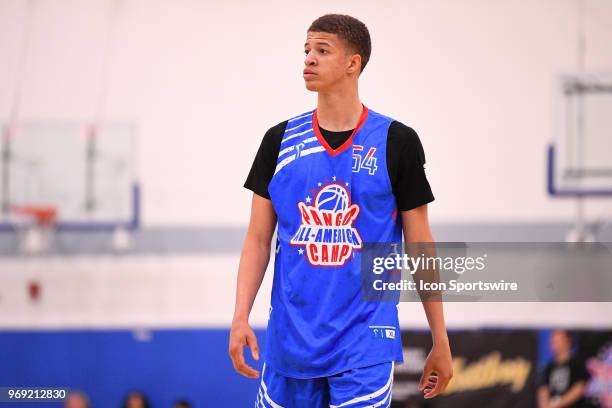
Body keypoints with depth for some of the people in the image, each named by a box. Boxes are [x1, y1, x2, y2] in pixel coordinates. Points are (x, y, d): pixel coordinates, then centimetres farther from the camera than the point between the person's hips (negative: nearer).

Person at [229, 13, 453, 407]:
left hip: (364, 344, -3)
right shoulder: (281, 140, 7)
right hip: (290, 341, 3)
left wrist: (441, 342, 3)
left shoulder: (397, 142, 0)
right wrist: (241, 317, -5)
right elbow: (259, 239, 9)